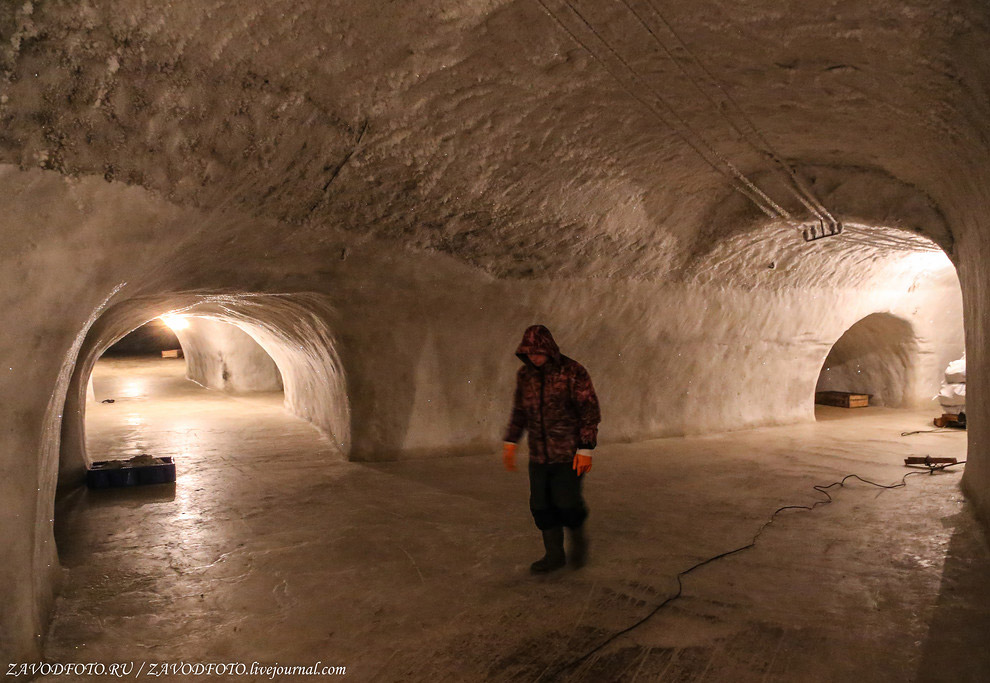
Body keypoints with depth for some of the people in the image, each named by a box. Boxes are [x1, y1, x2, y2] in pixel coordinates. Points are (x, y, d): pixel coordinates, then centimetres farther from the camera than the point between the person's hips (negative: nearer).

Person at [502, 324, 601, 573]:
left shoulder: (573, 372, -12)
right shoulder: (525, 374, 3)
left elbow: (591, 412, -11)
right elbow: (519, 411, 15)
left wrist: (586, 449, -15)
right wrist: (510, 442, 10)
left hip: (569, 454, -5)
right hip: (539, 455, 5)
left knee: (567, 503, -4)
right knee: (541, 505, 6)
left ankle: (579, 540, 26)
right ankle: (554, 554, 23)